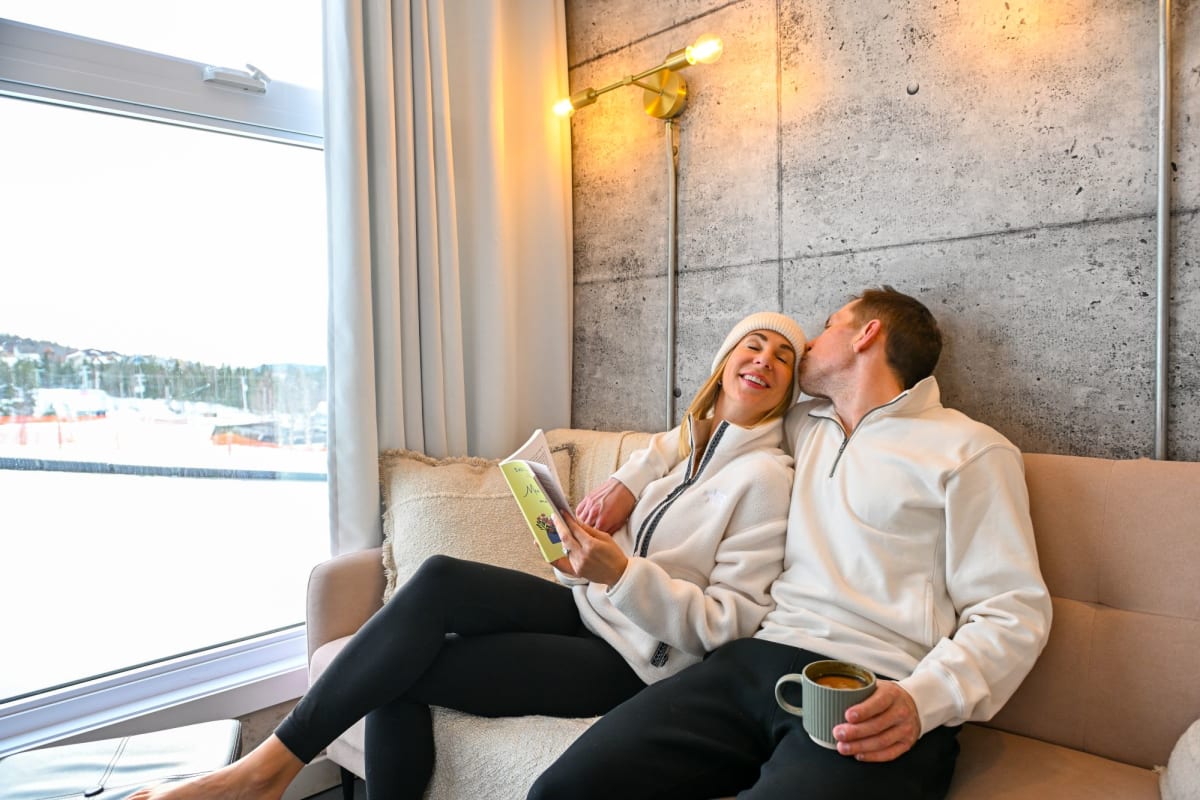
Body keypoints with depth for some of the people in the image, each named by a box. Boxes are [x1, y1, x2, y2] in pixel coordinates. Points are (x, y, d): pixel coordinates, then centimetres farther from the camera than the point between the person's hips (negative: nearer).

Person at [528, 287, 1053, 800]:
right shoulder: (802, 426, 22)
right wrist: (628, 482, 24)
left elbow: (1014, 611, -2)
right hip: (758, 660, 5)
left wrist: (923, 700, -19)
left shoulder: (971, 451, 4)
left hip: (875, 698, -4)